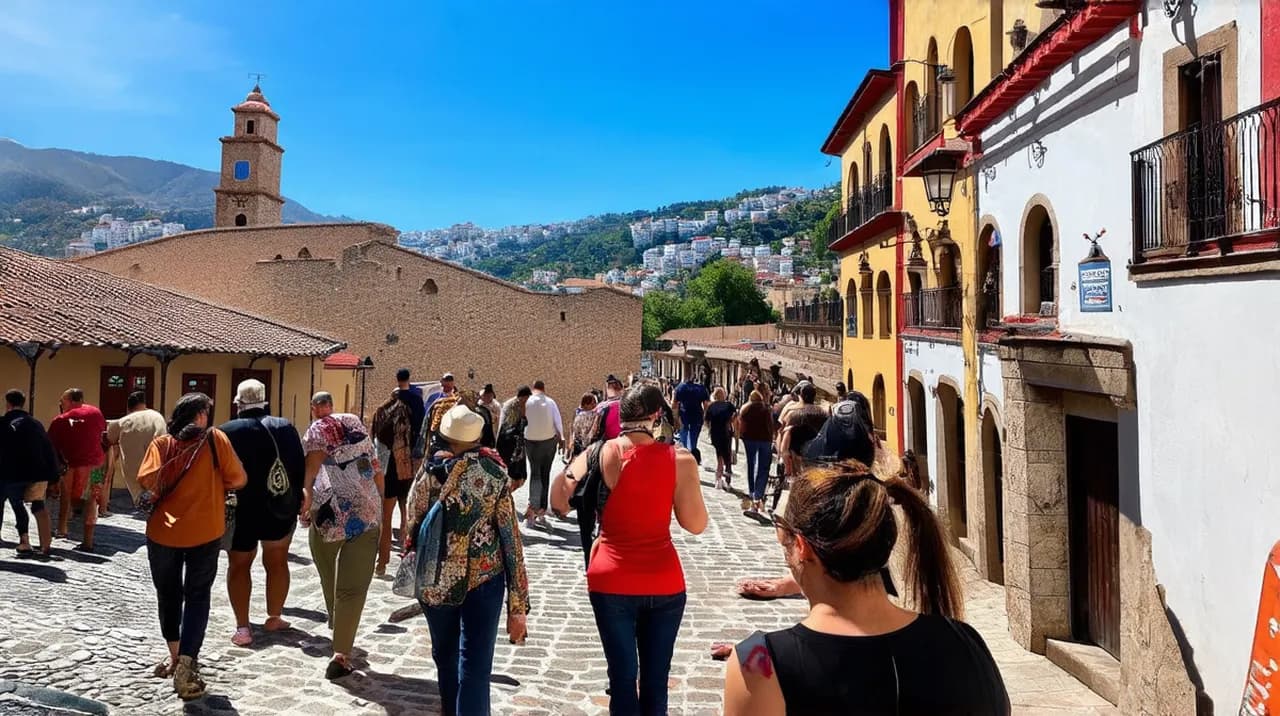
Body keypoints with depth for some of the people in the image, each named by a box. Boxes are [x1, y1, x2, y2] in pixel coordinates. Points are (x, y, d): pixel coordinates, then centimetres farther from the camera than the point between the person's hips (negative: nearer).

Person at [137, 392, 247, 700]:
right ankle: (185, 667, -4)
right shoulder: (215, 438, -4)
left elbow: (145, 481, -9)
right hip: (204, 532, -2)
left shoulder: (161, 443, 1)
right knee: (197, 596, 7)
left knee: (168, 595, 19)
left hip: (163, 531, 2)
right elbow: (238, 480, -4)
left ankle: (176, 657, 31)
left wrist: (164, 490, 12)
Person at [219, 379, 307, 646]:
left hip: (243, 511, -2)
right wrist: (296, 500, 10)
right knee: (277, 563, 18)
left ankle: (242, 627, 6)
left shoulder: (228, 431, -10)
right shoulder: (286, 427, -2)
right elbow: (301, 467, 0)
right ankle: (274, 617, 26)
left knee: (239, 566, 10)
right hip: (281, 510, 2)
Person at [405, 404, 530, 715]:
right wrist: (518, 605, -6)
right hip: (482, 581, -2)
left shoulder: (427, 475, -5)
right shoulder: (493, 475, -8)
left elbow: (413, 529, 4)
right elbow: (510, 540, -10)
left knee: (445, 656, 23)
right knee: (474, 666, 0)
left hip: (435, 582, 3)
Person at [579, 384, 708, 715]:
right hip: (664, 581, 0)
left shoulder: (598, 454, -9)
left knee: (623, 677, 11)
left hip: (611, 580, 0)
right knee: (655, 681, 14)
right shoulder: (679, 459, -9)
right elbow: (696, 524, -6)